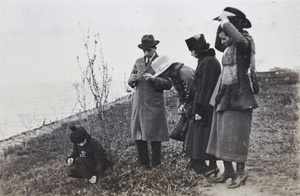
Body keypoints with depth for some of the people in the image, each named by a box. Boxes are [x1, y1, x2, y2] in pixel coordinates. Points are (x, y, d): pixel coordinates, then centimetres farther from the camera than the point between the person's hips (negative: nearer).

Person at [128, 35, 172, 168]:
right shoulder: (138, 62, 15)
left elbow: (168, 84, -6)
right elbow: (130, 83, 17)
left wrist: (154, 79, -19)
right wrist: (132, 79, -6)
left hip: (154, 105, -5)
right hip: (139, 104, 5)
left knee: (154, 136, 0)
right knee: (138, 136, 5)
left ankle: (155, 166, 12)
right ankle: (144, 164, 17)